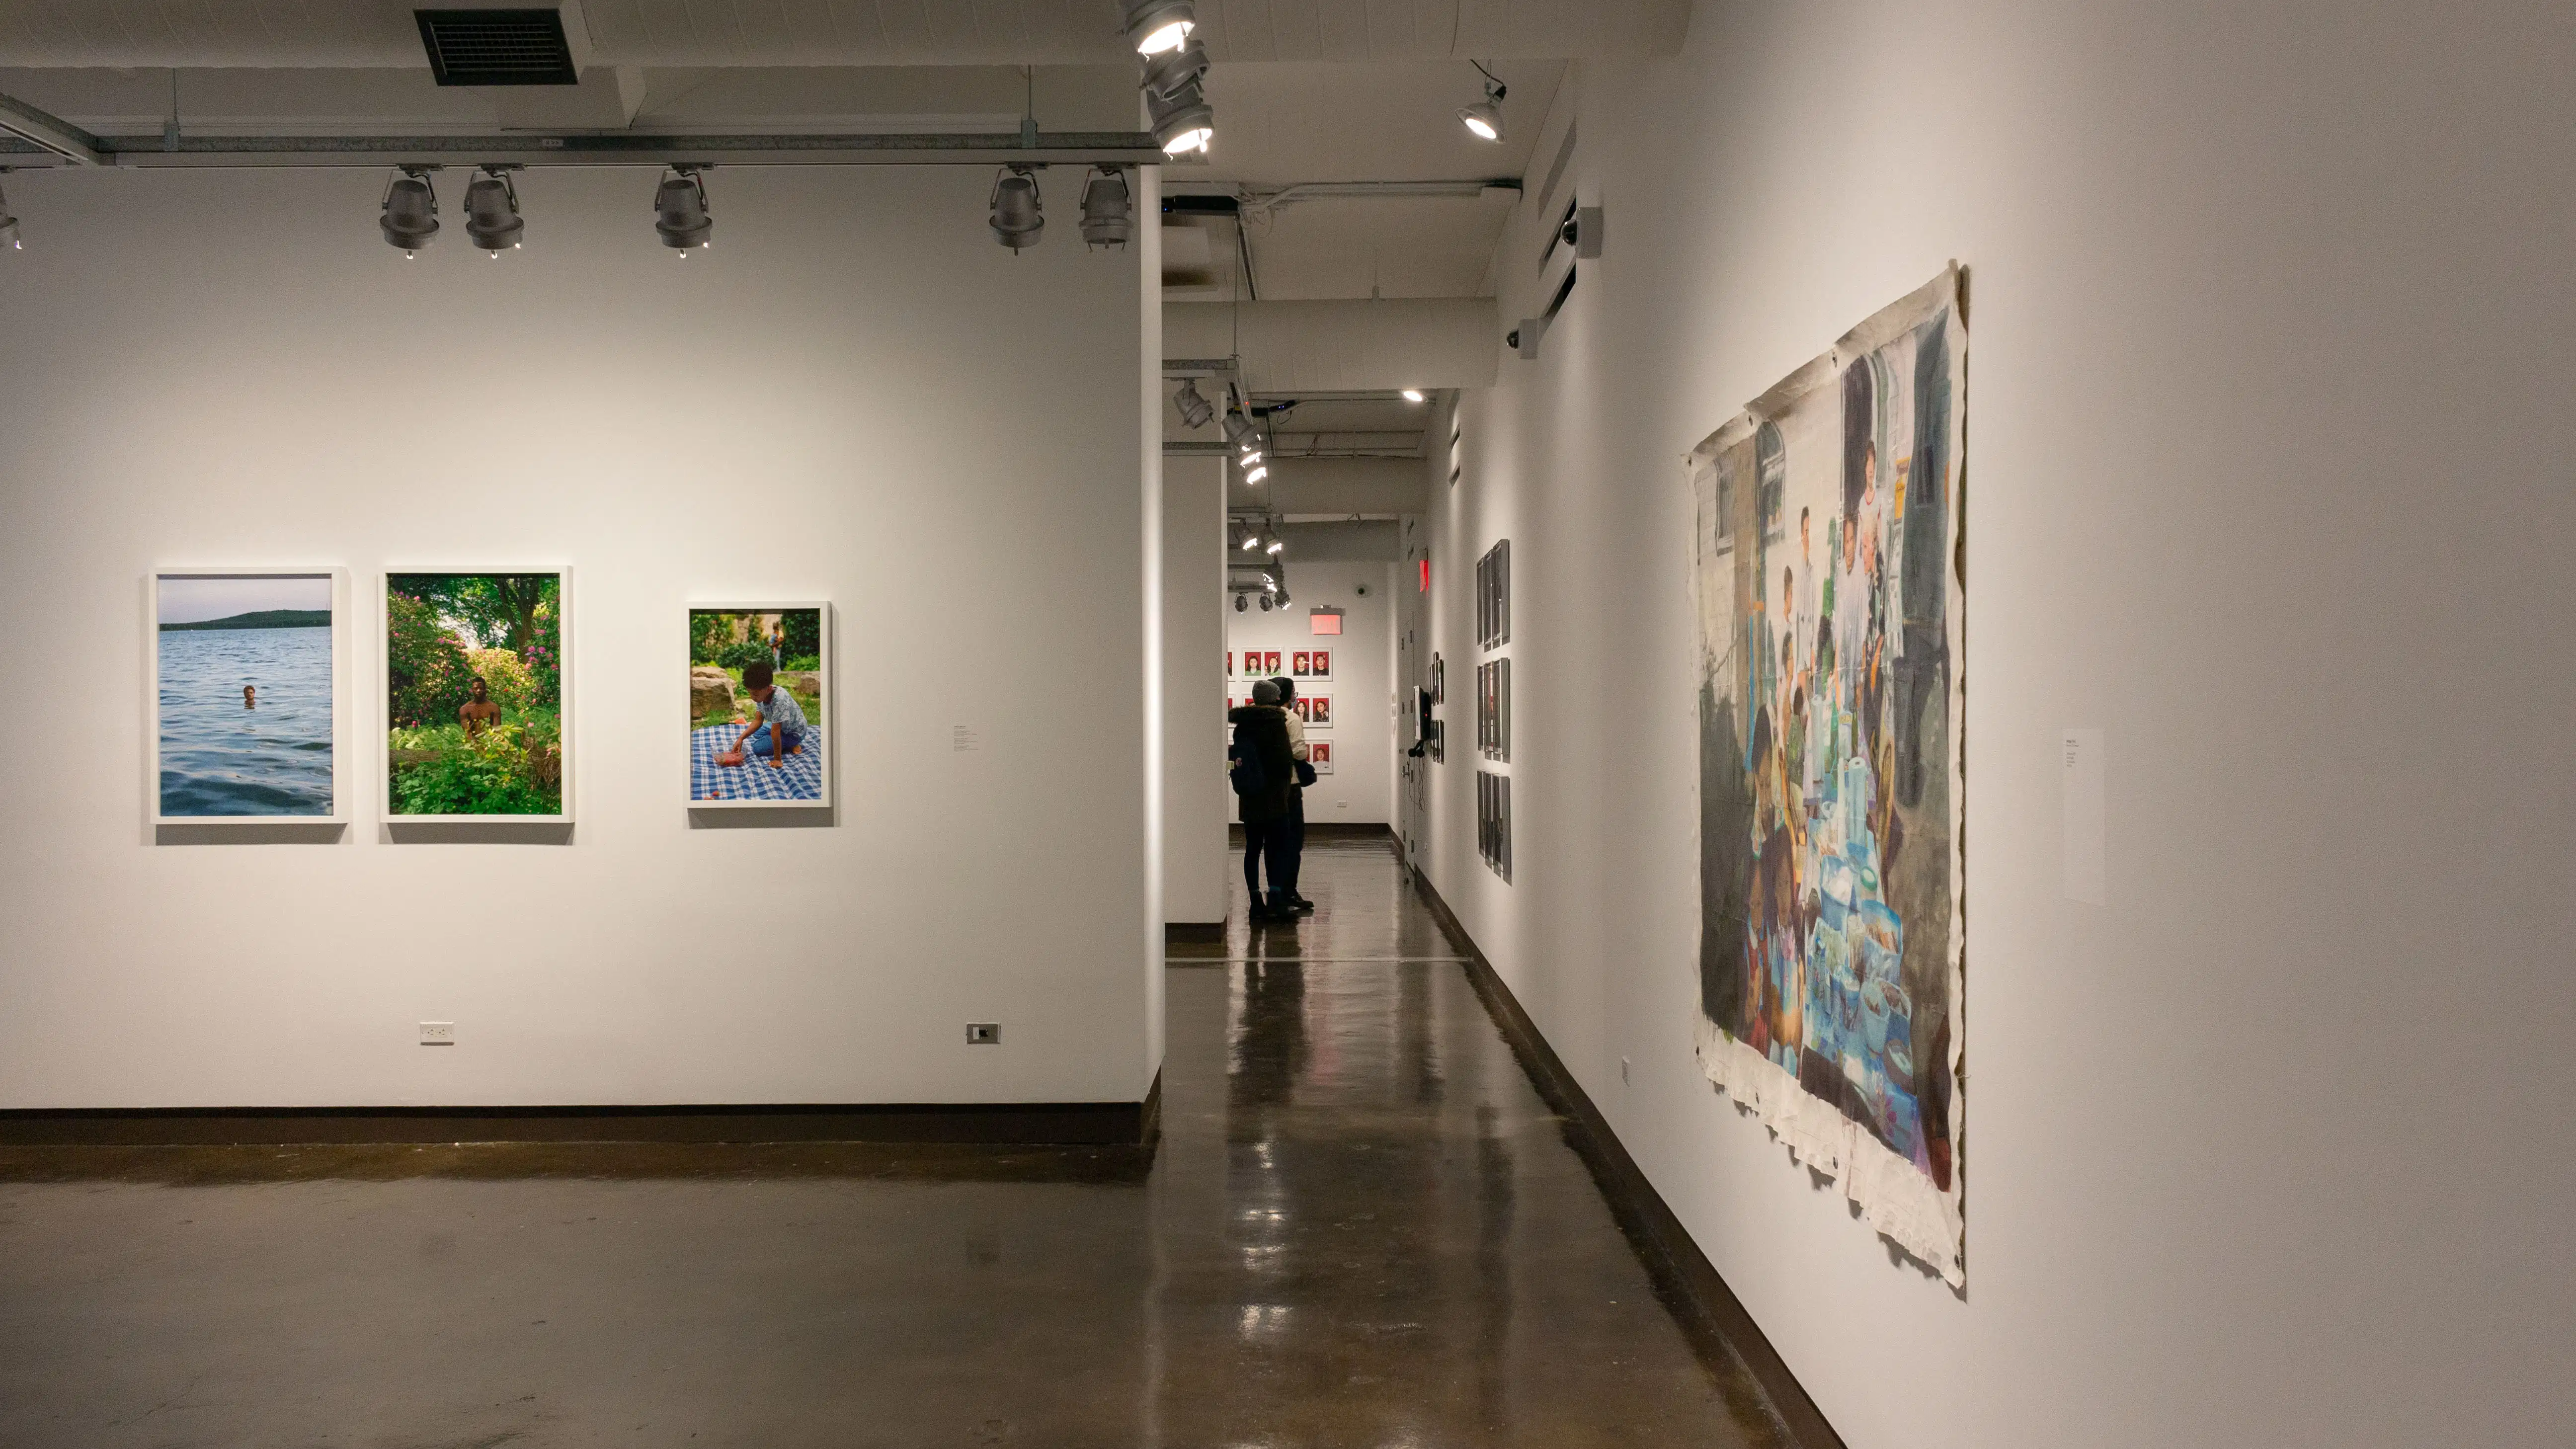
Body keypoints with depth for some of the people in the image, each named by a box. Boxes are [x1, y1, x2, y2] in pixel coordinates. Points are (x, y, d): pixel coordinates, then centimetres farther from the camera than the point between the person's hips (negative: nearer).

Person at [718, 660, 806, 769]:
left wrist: (777, 760, -33)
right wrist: (741, 738, -14)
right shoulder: (763, 694, -16)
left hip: (794, 732, -9)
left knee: (759, 748, -13)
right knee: (757, 733, 25)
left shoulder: (779, 701, -42)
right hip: (782, 726, 9)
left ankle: (792, 745, -1)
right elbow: (758, 720, -5)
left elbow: (775, 731, -38)